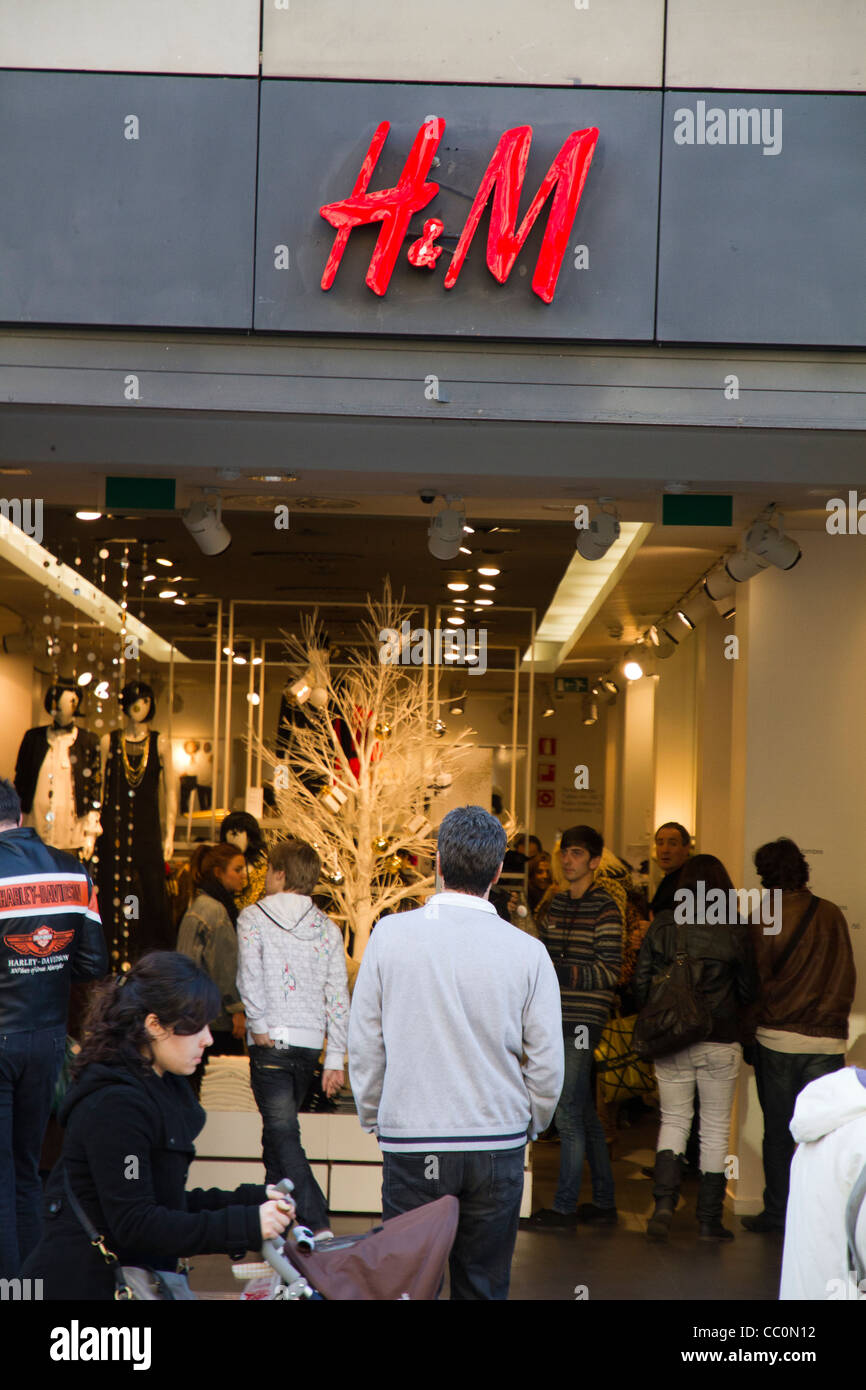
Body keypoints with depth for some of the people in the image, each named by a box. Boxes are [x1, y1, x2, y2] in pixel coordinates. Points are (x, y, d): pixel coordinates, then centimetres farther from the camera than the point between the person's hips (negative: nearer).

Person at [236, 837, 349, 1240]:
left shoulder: (253, 916, -2)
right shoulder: (327, 927, 9)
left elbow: (248, 975, -15)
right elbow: (338, 995, 5)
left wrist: (258, 1025, -7)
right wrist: (335, 1058, 7)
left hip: (271, 1041, -5)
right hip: (311, 1041, 5)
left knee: (283, 1134, -8)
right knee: (278, 1132, 18)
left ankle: (319, 1227, -21)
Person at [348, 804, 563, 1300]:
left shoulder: (391, 934, -6)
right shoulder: (527, 951, -6)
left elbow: (364, 1045, 1)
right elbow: (547, 1065, -1)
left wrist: (374, 1117, 16)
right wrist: (529, 1126, 18)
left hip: (410, 1142, -1)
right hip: (498, 1142, 1)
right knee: (484, 1286, 10)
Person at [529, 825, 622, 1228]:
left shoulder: (604, 909, -8)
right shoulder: (555, 905, 14)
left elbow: (609, 972, -15)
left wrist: (561, 970, -22)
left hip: (583, 1020, -8)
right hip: (556, 1018, 8)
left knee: (568, 1113, -6)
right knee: (584, 1113, 13)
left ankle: (564, 1206, 2)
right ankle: (603, 1202, 21)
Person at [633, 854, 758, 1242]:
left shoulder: (663, 923, -2)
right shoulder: (734, 929, -7)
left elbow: (640, 983, 0)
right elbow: (749, 990, 1)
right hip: (720, 1041, -1)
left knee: (673, 1120, 14)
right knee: (715, 1129, 10)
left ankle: (664, 1203, -5)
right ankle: (709, 1219, 13)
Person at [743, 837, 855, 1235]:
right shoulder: (832, 914, 3)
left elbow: (755, 983, -5)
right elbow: (848, 976, 10)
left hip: (778, 1039, -2)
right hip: (828, 1040, 2)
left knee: (778, 1131, 7)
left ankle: (777, 1213, 13)